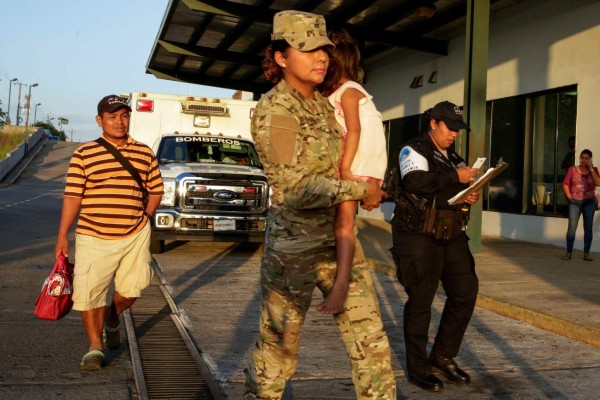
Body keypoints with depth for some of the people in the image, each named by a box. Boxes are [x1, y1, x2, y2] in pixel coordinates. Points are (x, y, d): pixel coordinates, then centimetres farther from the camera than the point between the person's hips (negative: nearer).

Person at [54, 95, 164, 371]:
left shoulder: (144, 153, 6)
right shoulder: (84, 154, -1)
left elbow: (156, 190, 15)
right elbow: (72, 196, -3)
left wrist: (144, 218, 4)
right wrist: (62, 236, -5)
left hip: (135, 236, 2)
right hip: (94, 237, -2)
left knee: (131, 288, 9)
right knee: (89, 293, -3)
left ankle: (112, 321, 41)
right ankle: (95, 346, 14)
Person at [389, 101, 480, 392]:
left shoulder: (454, 158, 18)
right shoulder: (413, 150, -5)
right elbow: (415, 181, -24)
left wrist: (472, 197, 3)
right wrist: (455, 176, -23)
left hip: (452, 236, 7)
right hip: (419, 237, -7)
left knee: (466, 292, 5)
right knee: (420, 300, -1)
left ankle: (443, 356, 21)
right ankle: (417, 368, 11)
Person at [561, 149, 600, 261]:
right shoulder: (573, 169, 3)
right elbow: (565, 183, 2)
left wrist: (591, 169, -12)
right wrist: (569, 197, -6)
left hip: (589, 202, 1)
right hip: (575, 202, -1)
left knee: (588, 228, 4)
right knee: (571, 228, -7)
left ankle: (586, 253, 10)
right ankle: (569, 253, -2)